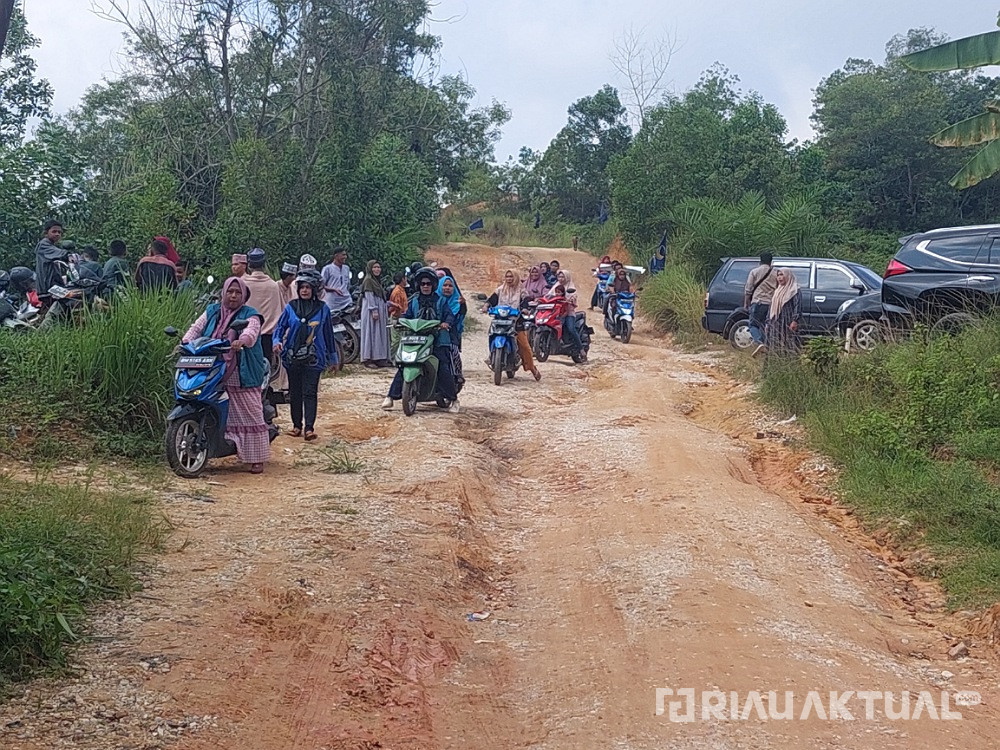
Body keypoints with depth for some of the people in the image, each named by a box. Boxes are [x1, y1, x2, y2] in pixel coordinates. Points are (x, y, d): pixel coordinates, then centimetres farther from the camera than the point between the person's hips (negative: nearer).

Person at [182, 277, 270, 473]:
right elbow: (196, 328, 7)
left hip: (242, 376, -4)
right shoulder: (212, 311, 15)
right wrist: (185, 342, -13)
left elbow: (251, 331, -20)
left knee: (251, 416, -3)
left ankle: (257, 458, 2)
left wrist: (242, 341, -43)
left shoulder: (250, 315, -1)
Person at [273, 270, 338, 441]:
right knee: (295, 392, 9)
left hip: (313, 359, -2)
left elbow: (328, 334, 11)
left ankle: (309, 427, -10)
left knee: (310, 393, -8)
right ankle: (297, 425, 18)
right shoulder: (291, 307, 6)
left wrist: (332, 357, 14)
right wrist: (277, 341, -15)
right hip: (292, 357, 2)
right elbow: (280, 326, 6)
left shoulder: (322, 309, 4)